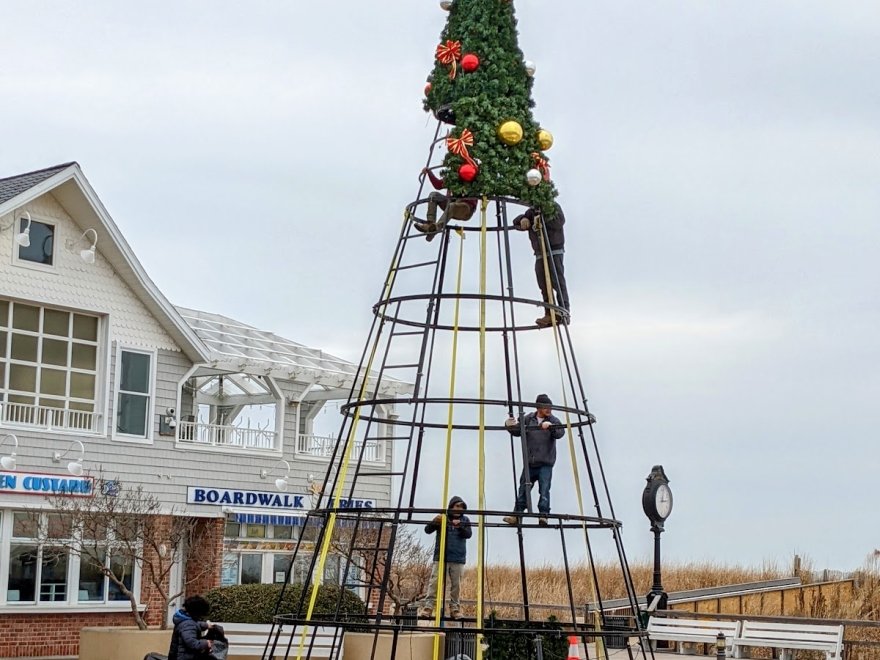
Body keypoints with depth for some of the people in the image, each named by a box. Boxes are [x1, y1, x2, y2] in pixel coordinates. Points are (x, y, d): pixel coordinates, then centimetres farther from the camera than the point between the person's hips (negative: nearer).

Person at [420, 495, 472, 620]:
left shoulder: (465, 520, 11)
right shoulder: (442, 518, 6)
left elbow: (468, 534, -4)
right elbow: (427, 530, -1)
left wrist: (460, 526, -24)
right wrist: (434, 522, -22)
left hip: (458, 559, 2)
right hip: (441, 557, -1)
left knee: (456, 584, 1)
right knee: (435, 582, -8)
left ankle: (455, 608, 6)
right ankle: (427, 607, -11)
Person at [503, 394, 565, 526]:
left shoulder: (553, 420, 3)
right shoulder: (528, 419, 7)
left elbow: (560, 433, -13)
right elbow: (517, 431, 9)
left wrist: (550, 426, -32)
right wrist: (511, 426, -11)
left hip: (546, 463, -2)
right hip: (530, 462, 2)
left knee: (544, 490, -8)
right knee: (523, 489, 3)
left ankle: (543, 515, -7)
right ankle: (516, 515, 5)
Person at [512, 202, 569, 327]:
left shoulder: (553, 206, 4)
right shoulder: (532, 212, 19)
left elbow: (560, 220, -14)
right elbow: (516, 222, 10)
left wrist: (541, 219, -16)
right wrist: (523, 219, -12)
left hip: (554, 252, -6)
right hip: (540, 255, 6)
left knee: (558, 282, -11)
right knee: (544, 286, -1)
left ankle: (564, 311, -11)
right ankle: (549, 314, -2)